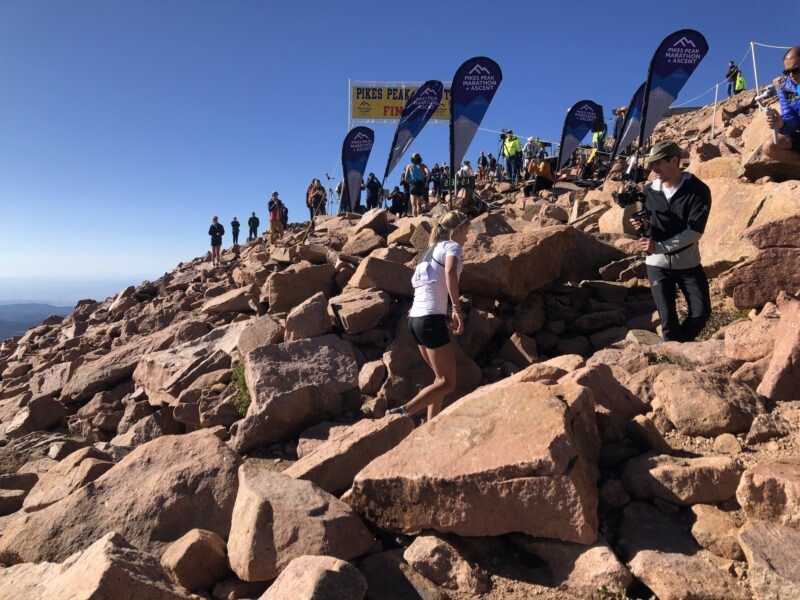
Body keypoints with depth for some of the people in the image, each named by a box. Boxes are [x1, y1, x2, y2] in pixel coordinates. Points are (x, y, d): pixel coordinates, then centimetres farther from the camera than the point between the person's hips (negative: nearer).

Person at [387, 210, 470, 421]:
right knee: (447, 383, -3)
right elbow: (450, 272, -23)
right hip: (431, 319, -9)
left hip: (416, 318, 9)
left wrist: (447, 316, 24)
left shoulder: (430, 250, 23)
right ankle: (402, 413, -13)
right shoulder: (452, 246, 0)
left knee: (441, 378, 17)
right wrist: (457, 307, -24)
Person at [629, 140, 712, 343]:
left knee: (701, 312, -1)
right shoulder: (649, 191, -3)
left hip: (688, 263, -1)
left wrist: (658, 246, -27)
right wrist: (643, 225, -16)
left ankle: (678, 346, 25)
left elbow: (694, 232, -20)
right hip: (657, 264, 2)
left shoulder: (698, 190, -13)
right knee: (668, 319, 1)